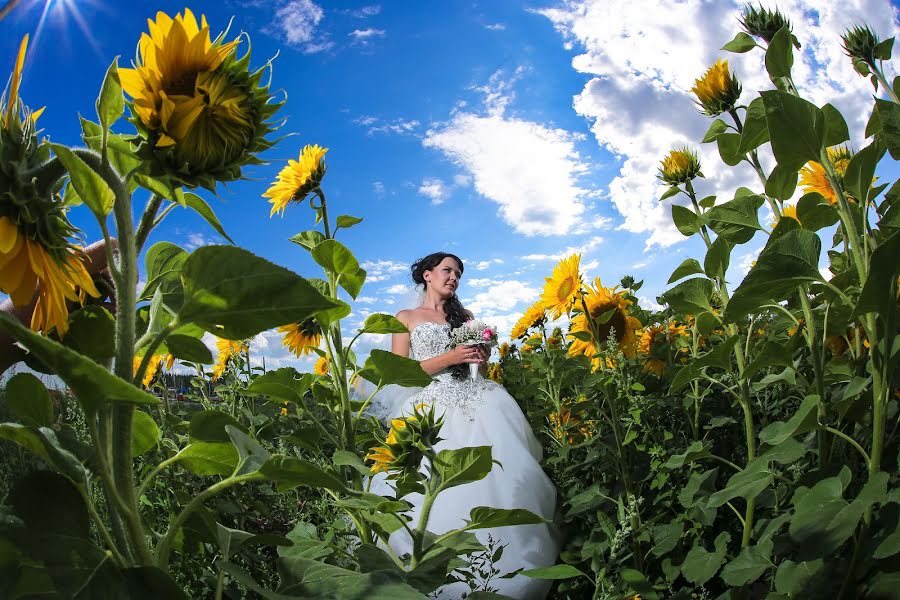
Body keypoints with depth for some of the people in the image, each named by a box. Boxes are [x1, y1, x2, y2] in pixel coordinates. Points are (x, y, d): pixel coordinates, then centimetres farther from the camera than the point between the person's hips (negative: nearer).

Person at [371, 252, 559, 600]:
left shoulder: (465, 317, 23)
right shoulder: (406, 318, 11)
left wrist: (480, 358, -1)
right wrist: (450, 358, -9)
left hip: (476, 401, 3)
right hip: (431, 408, -2)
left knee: (496, 479, -15)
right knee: (440, 490, -18)